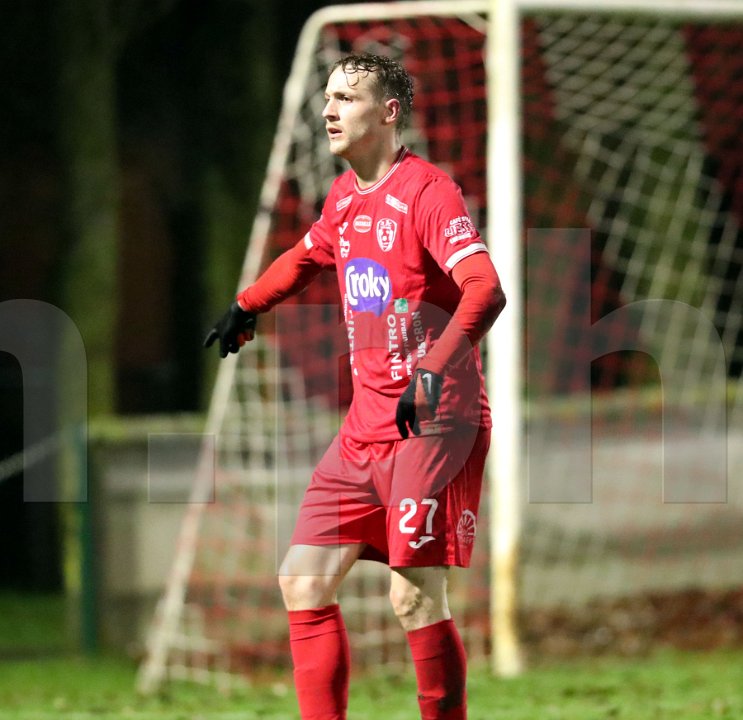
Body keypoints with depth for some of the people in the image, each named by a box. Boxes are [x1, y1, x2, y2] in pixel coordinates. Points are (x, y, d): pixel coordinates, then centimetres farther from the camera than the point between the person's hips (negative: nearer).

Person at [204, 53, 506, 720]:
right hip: (365, 428, 8)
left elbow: (486, 290, -28)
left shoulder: (427, 191, -14)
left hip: (434, 423, -8)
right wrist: (247, 306, 45)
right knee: (303, 582, 3)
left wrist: (433, 371, -41)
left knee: (415, 597, -15)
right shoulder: (345, 196, 12)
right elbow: (308, 255, 37)